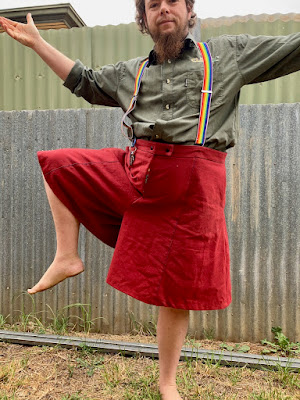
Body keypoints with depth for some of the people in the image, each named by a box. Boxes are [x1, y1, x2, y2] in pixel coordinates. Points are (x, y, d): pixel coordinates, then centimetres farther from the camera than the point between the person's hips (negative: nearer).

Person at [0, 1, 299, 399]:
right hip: (134, 171, 5)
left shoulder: (230, 53, 10)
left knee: (177, 292, 4)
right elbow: (84, 80, 28)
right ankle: (67, 257, 9)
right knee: (59, 165, 7)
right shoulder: (132, 72, 19)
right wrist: (37, 42, 30)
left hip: (190, 186, -4)